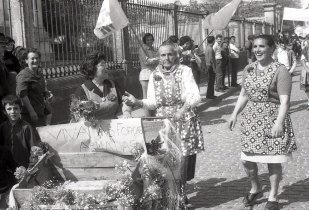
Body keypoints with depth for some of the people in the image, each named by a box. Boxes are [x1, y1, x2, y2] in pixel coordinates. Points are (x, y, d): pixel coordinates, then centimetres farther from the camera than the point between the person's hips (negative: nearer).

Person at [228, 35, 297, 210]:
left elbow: (284, 100, -16)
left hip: (272, 120, -5)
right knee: (247, 159, 7)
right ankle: (255, 187, 34)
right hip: (251, 118, 5)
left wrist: (279, 122, -25)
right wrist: (235, 114, 9)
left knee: (273, 158, 4)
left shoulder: (280, 70, -10)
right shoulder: (249, 69, 9)